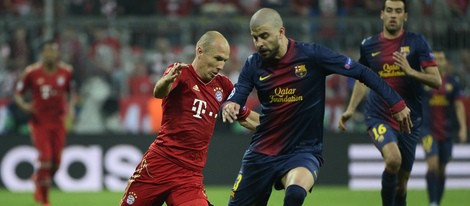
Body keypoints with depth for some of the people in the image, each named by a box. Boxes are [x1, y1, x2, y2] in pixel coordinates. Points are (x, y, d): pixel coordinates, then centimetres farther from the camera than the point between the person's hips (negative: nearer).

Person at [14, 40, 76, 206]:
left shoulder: (66, 71, 1)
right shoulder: (31, 72, -7)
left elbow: (72, 92, 16)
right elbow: (18, 93, 2)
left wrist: (71, 106, -2)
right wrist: (23, 105, -18)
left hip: (58, 122, 3)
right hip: (39, 122, -3)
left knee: (56, 162, 4)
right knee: (45, 159, -12)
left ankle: (39, 180, 37)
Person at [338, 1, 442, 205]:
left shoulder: (416, 42, -1)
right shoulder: (369, 45, 4)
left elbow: (436, 81, -6)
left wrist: (411, 71, -22)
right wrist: (350, 109, 12)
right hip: (379, 117, -1)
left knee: (401, 183, 7)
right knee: (393, 159, -31)